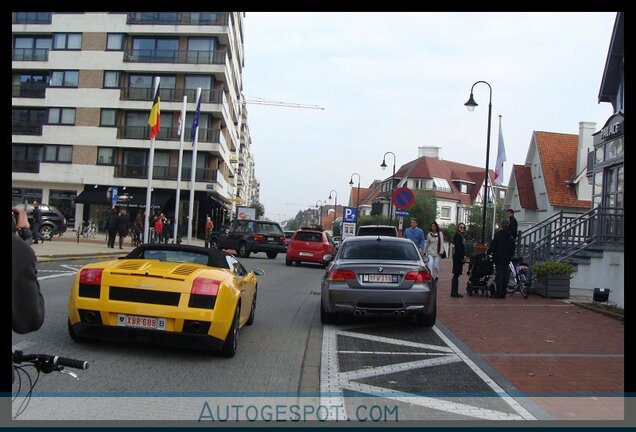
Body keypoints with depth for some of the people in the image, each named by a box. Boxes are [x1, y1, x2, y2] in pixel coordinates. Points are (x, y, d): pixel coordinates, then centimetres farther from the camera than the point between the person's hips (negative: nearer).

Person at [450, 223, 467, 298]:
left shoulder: (461, 236, 18)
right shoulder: (457, 235, -10)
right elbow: (458, 246, -18)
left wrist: (464, 255, 11)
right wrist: (463, 255, -17)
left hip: (459, 257, 9)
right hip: (458, 256, -9)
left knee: (456, 274, 10)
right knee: (456, 274, -7)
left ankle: (454, 292, 13)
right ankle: (454, 292, -5)